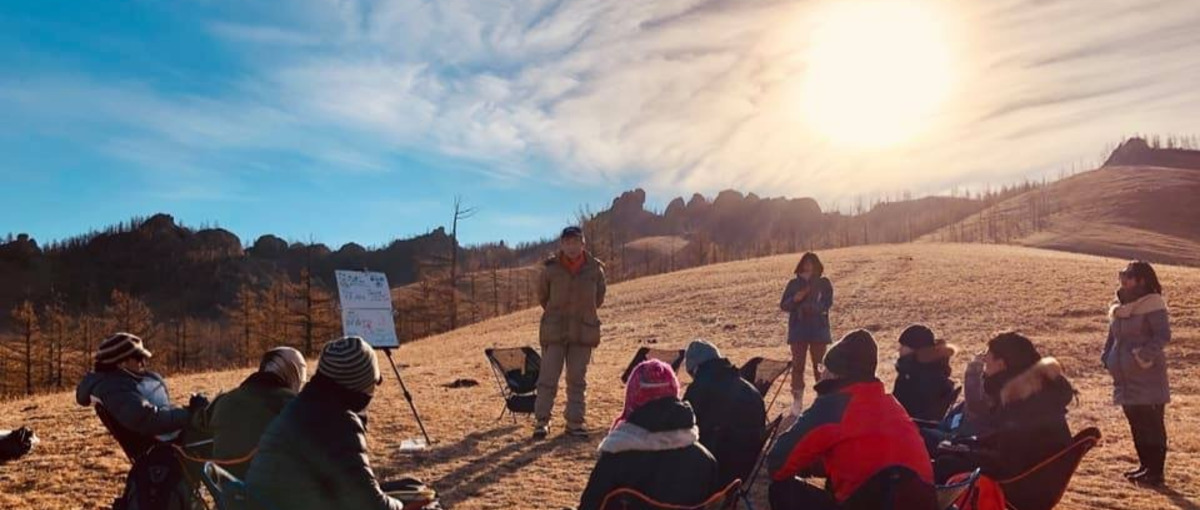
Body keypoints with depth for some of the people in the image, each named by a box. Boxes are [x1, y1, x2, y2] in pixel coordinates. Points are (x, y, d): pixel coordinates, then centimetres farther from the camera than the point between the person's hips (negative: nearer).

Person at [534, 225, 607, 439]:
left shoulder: (595, 268, -2)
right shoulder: (550, 268, -6)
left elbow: (599, 298, 13)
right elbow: (542, 296, 11)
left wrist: (584, 314, 11)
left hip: (584, 331, 1)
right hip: (554, 331, -1)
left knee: (577, 379, 8)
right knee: (547, 377, 0)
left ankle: (576, 421, 16)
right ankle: (541, 421, 9)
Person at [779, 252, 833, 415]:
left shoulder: (824, 283, 4)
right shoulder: (794, 283, 7)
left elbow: (827, 303, -9)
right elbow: (783, 305, 3)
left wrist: (814, 307, -27)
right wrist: (795, 299, -17)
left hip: (818, 330, -1)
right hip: (798, 330, 1)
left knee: (819, 366, 4)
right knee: (797, 366, 1)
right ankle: (797, 402, 6)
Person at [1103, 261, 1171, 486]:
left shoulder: (1152, 304, -11)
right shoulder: (1120, 306, 13)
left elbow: (1163, 335, -19)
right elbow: (1113, 336, 20)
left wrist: (1143, 356, -23)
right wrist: (1108, 357, 8)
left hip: (1148, 378, -8)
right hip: (1127, 379, 8)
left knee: (1152, 425, -1)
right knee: (1136, 425, 15)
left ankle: (1155, 471, 5)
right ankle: (1145, 465, 26)